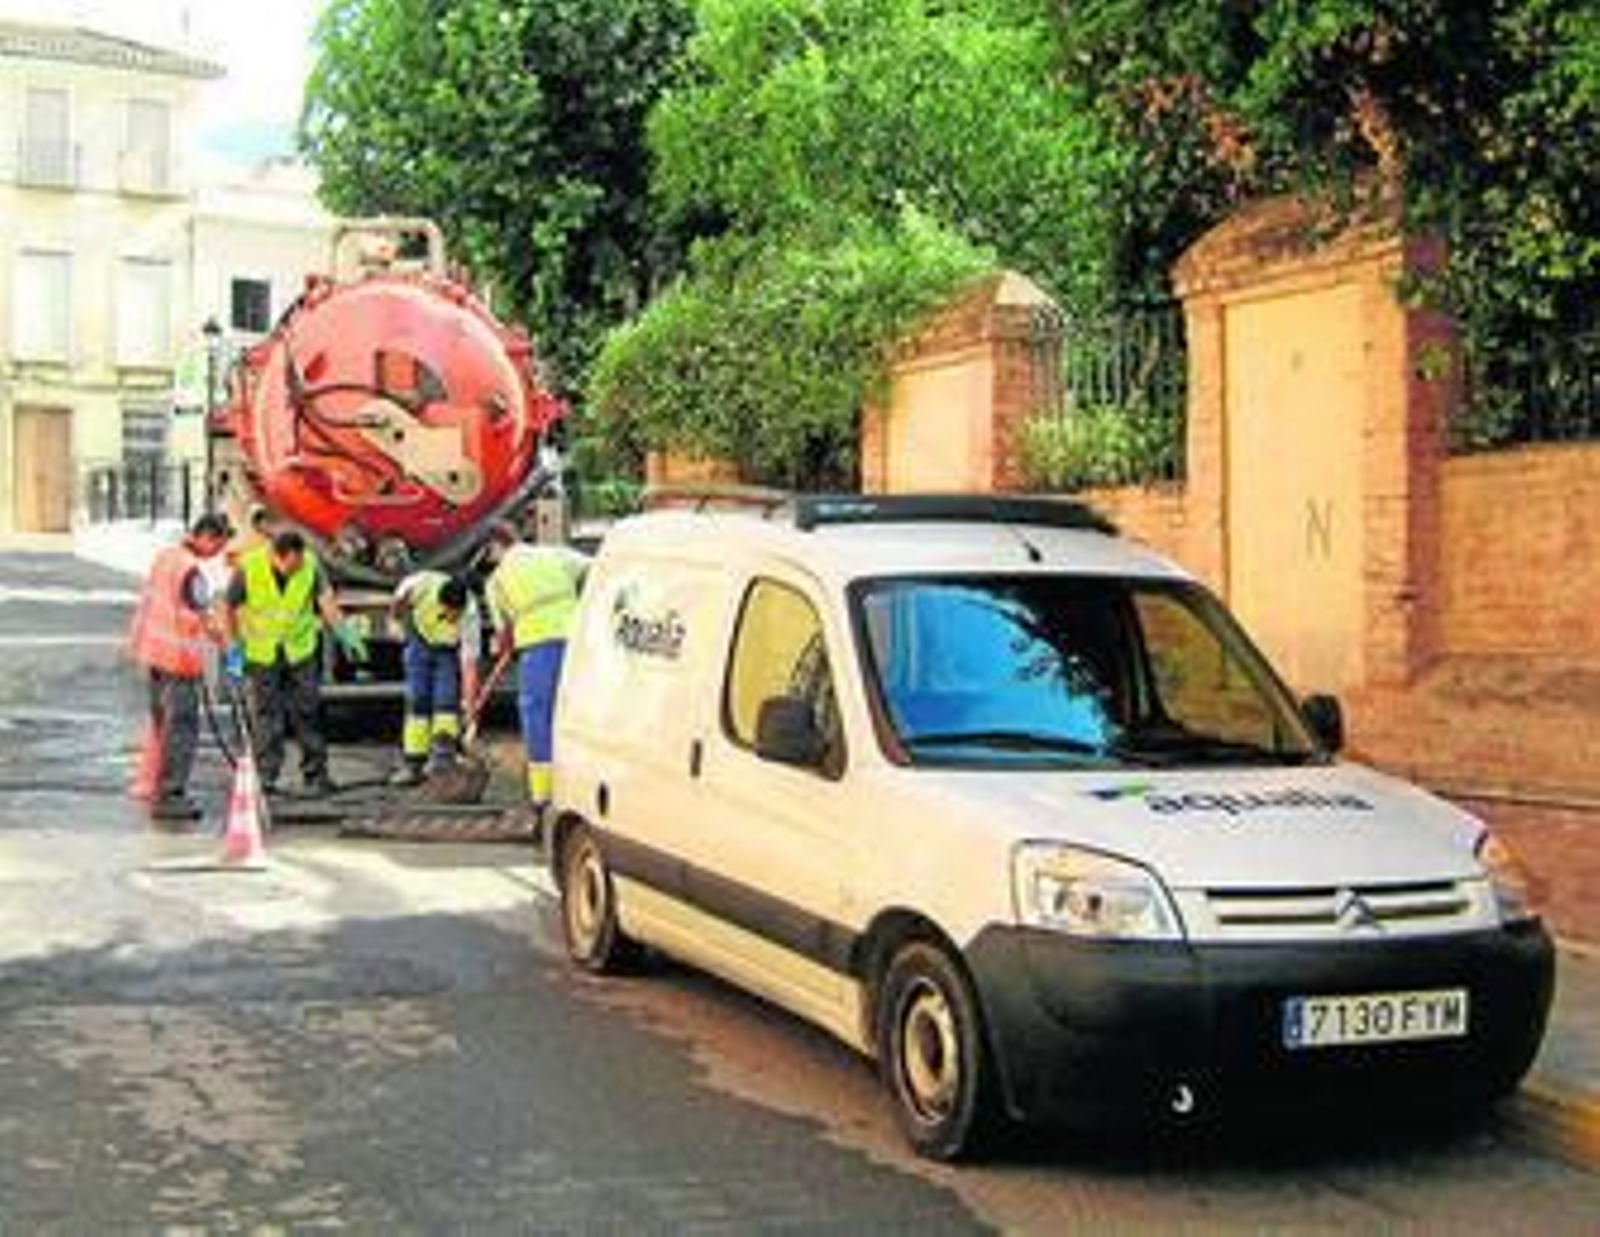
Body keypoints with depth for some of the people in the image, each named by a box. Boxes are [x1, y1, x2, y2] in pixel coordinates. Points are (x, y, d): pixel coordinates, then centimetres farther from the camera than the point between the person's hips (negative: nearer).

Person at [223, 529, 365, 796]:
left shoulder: (310, 566, -16)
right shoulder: (248, 569, -20)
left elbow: (326, 602, -20)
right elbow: (231, 609, -8)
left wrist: (345, 635, -33)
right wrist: (234, 649, -7)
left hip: (301, 651, 2)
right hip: (260, 653, -2)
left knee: (307, 713, 4)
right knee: (266, 716, 0)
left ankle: (315, 773, 13)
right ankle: (267, 776, 9)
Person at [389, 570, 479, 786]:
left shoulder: (469, 616, -38)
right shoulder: (424, 584, -35)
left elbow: (469, 663, -39)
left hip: (450, 650, -2)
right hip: (421, 640, 2)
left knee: (446, 701, -18)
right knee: (417, 701, -3)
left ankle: (442, 757, -20)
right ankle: (413, 765, -3)